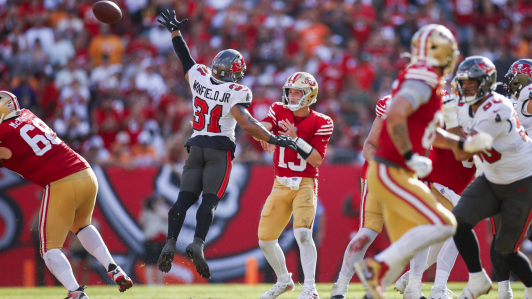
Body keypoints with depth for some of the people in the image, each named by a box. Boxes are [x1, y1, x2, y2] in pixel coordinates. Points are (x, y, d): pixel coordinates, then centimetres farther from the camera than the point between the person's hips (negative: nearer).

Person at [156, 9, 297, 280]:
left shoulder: (199, 78, 3)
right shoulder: (235, 93, -11)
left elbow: (185, 57, 18)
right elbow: (246, 123, -21)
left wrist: (174, 31, 31)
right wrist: (273, 139, -21)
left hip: (196, 146, 4)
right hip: (220, 149, -4)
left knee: (185, 197, 1)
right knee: (210, 199, -8)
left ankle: (170, 244, -11)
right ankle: (198, 244, -25)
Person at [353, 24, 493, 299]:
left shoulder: (426, 81, 15)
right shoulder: (422, 81, -16)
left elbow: (429, 133, 25)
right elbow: (394, 117, -30)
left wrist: (463, 145, 16)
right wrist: (411, 157, -25)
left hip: (400, 174, 10)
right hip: (391, 172, -10)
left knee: (404, 248, 13)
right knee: (442, 225, -15)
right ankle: (377, 266, -14)